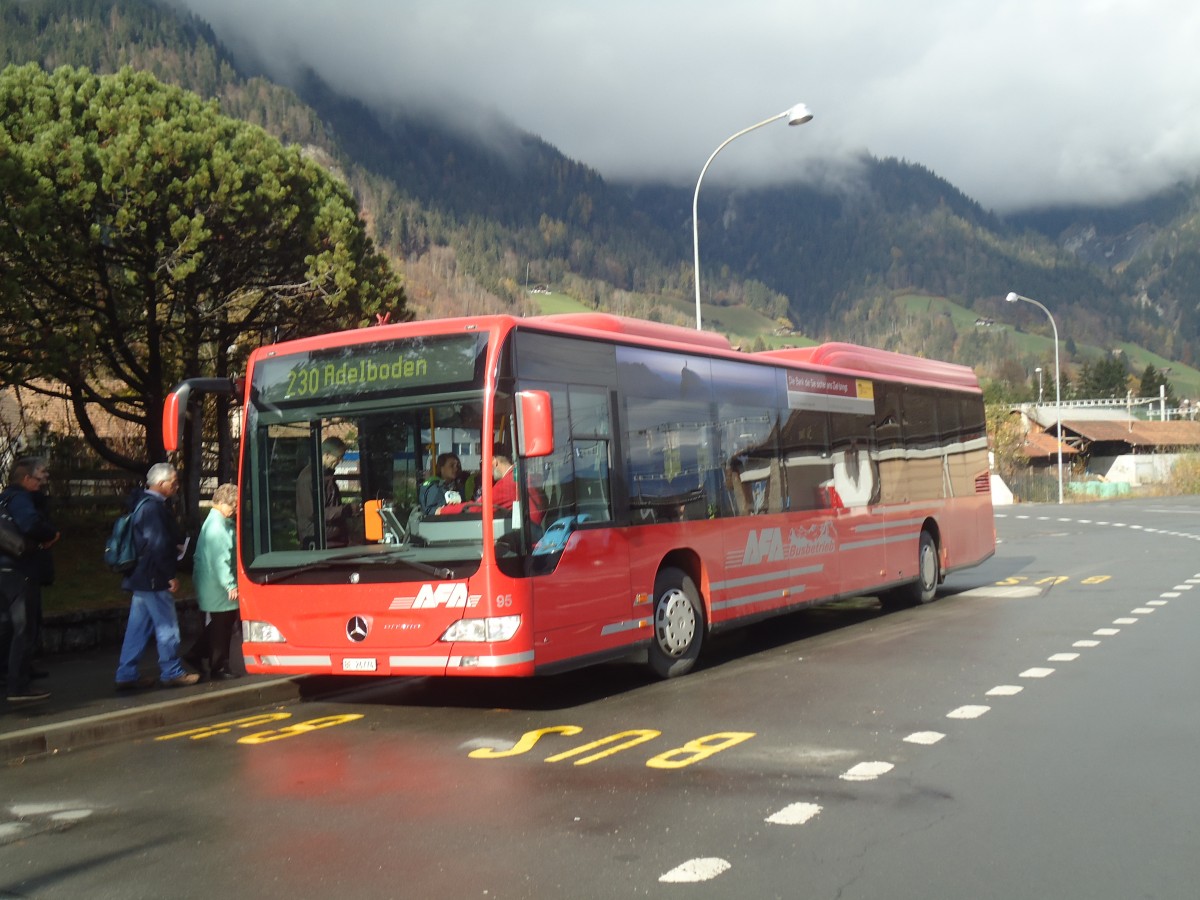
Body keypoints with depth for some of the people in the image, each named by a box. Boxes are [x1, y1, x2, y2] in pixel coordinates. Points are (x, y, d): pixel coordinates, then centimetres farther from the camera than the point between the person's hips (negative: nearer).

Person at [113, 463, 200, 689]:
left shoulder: (142, 504, 14)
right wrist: (171, 575, -15)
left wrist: (175, 546, 14)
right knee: (167, 626, 1)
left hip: (141, 577, 10)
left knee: (138, 627, 12)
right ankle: (172, 673, 10)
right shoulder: (154, 508, -19)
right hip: (154, 579, -10)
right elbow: (159, 546, -21)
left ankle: (126, 675, 15)